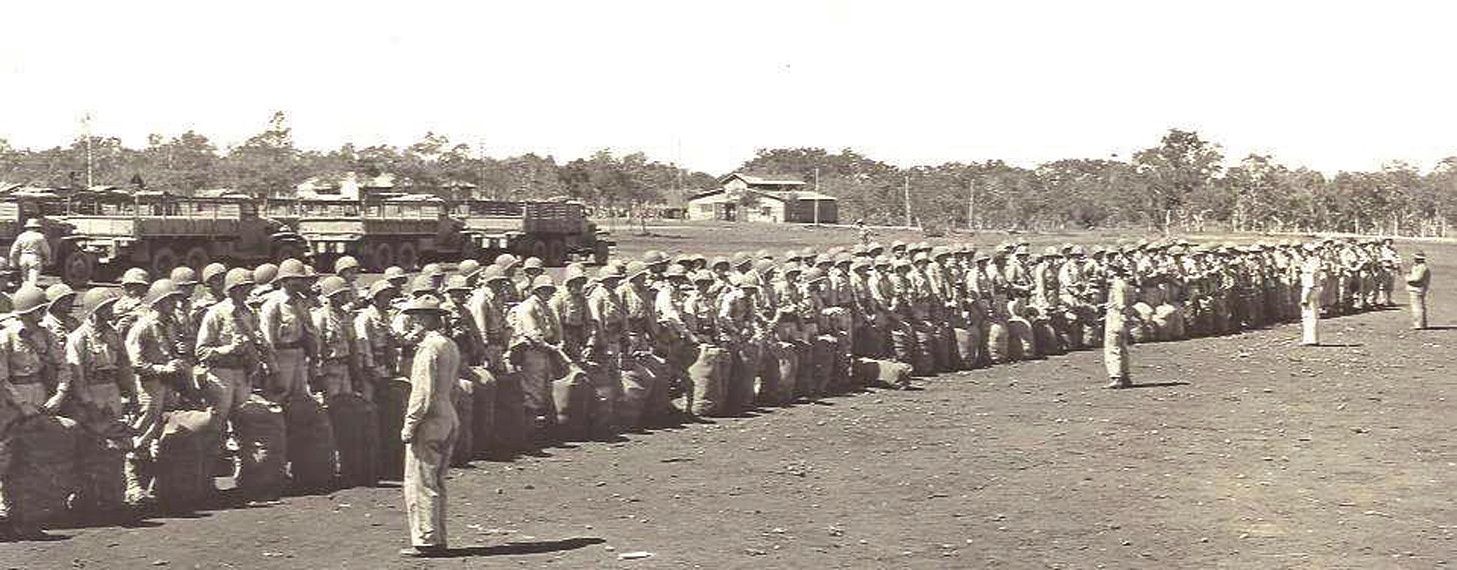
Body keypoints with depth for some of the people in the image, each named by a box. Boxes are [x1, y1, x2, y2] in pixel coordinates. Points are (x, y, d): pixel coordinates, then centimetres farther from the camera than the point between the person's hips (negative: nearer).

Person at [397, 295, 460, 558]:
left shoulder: (428, 347, -15)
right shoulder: (450, 346, 13)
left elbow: (423, 391, -19)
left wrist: (409, 425, -16)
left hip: (429, 421, -9)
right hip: (448, 418, 9)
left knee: (420, 484, -4)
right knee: (435, 483, 15)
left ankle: (425, 541, -2)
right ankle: (437, 539, 19)